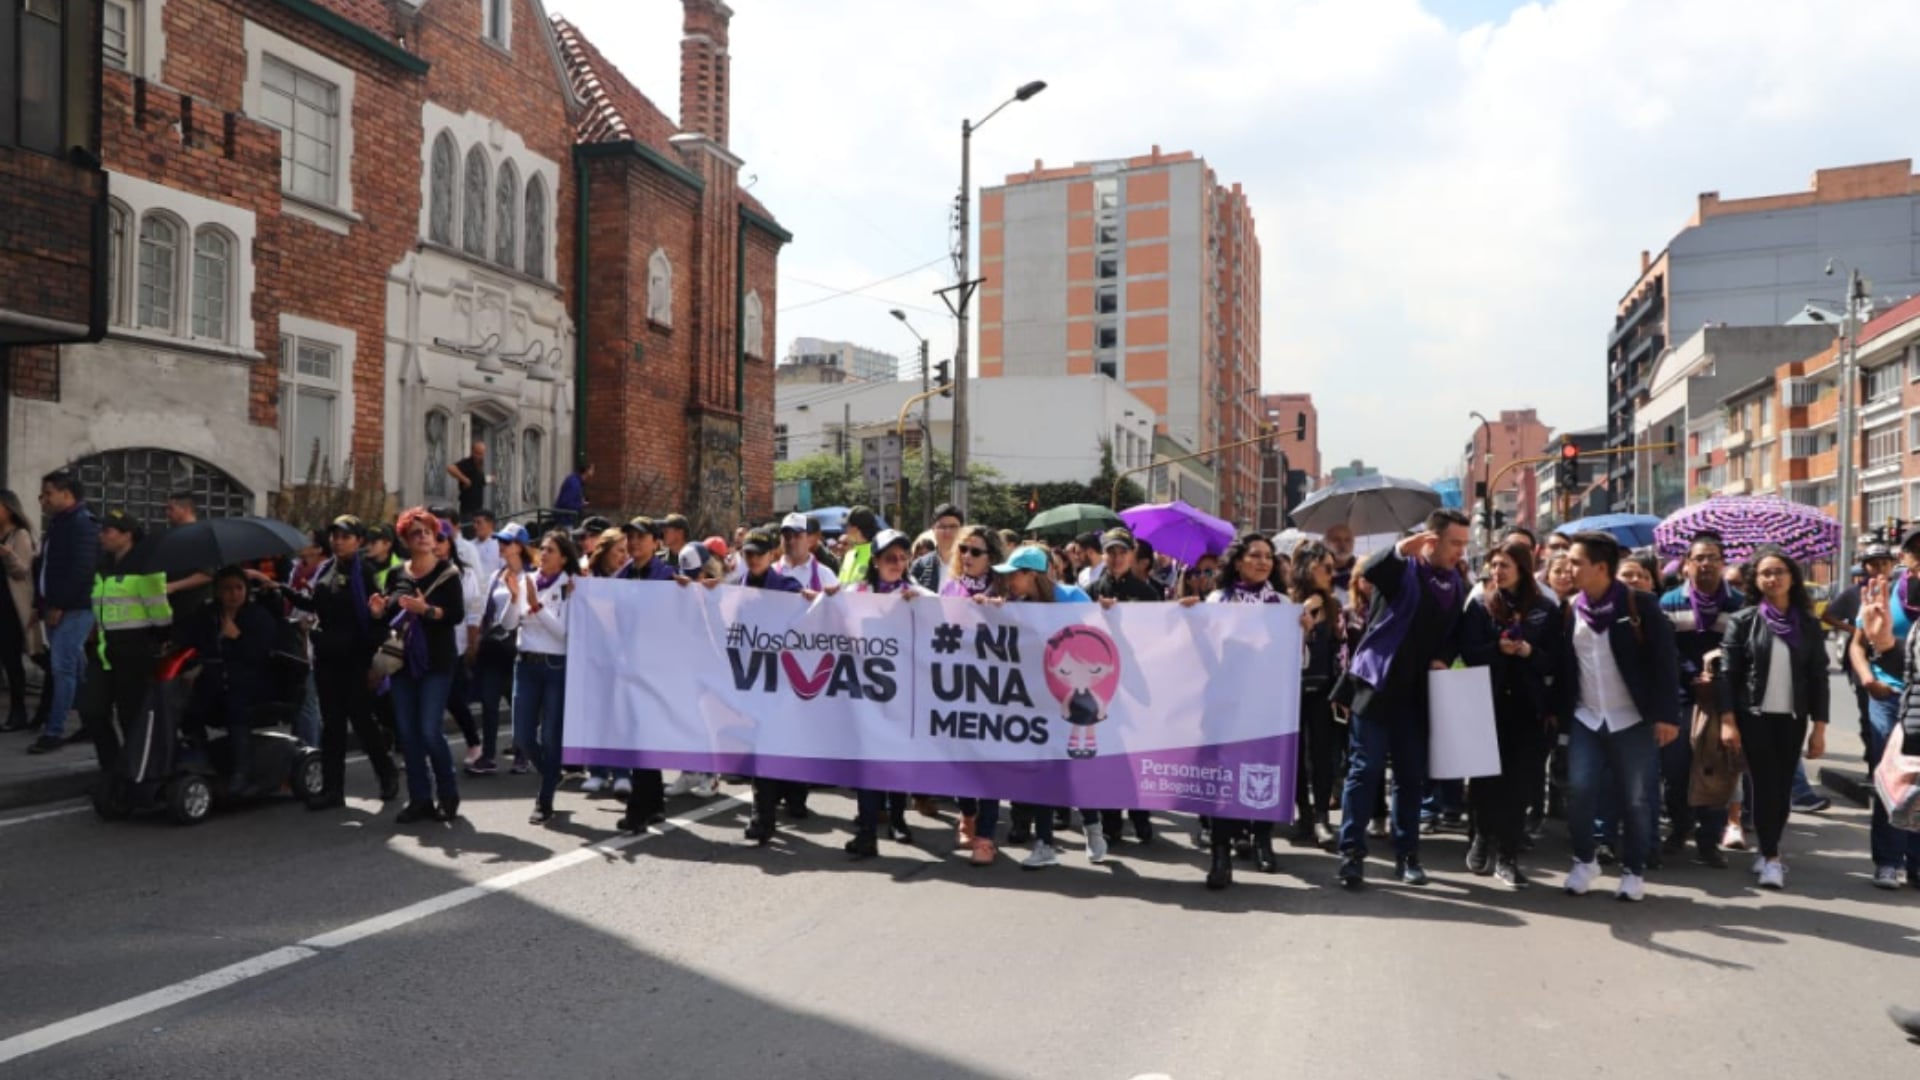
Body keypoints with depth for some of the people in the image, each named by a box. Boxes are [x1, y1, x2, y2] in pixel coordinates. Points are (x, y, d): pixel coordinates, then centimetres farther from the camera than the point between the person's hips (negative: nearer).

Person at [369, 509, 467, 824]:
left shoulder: (447, 573, -2)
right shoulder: (396, 574, 11)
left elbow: (458, 614, -11)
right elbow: (387, 613, 18)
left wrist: (426, 609, -26)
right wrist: (379, 609, -5)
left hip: (436, 662, -5)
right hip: (402, 660, 5)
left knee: (430, 730, -10)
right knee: (407, 732, 5)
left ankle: (448, 794, 8)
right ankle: (419, 798, 13)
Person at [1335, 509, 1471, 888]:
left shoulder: (1458, 584, 10)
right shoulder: (1404, 568, -6)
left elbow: (1455, 633, 17)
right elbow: (1369, 572, -27)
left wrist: (1443, 659, -2)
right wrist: (1401, 549, -44)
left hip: (1419, 690, 5)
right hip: (1380, 682, -5)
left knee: (1411, 775, 10)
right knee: (1365, 770, -3)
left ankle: (1407, 854, 20)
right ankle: (1352, 852, 1)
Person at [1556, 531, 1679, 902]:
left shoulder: (1640, 605, -8)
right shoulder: (1570, 609, 3)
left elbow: (1665, 661, -8)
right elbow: (1562, 663, 10)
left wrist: (1666, 714, -12)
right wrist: (1556, 709, 8)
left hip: (1633, 720, -3)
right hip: (1585, 719, 3)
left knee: (1636, 799, 3)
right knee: (1579, 791, -8)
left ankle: (1633, 870, 20)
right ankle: (1584, 860, 13)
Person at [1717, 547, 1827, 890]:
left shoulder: (1808, 624, 4)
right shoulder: (1743, 621, -2)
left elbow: (1818, 677, 5)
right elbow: (1728, 674, -5)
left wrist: (1819, 727, 1)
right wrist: (1728, 721, -11)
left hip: (1793, 719, 3)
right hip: (1754, 717, -2)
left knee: (1783, 788, 7)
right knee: (1766, 786, -4)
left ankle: (1768, 851, 21)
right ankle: (1771, 857, 3)